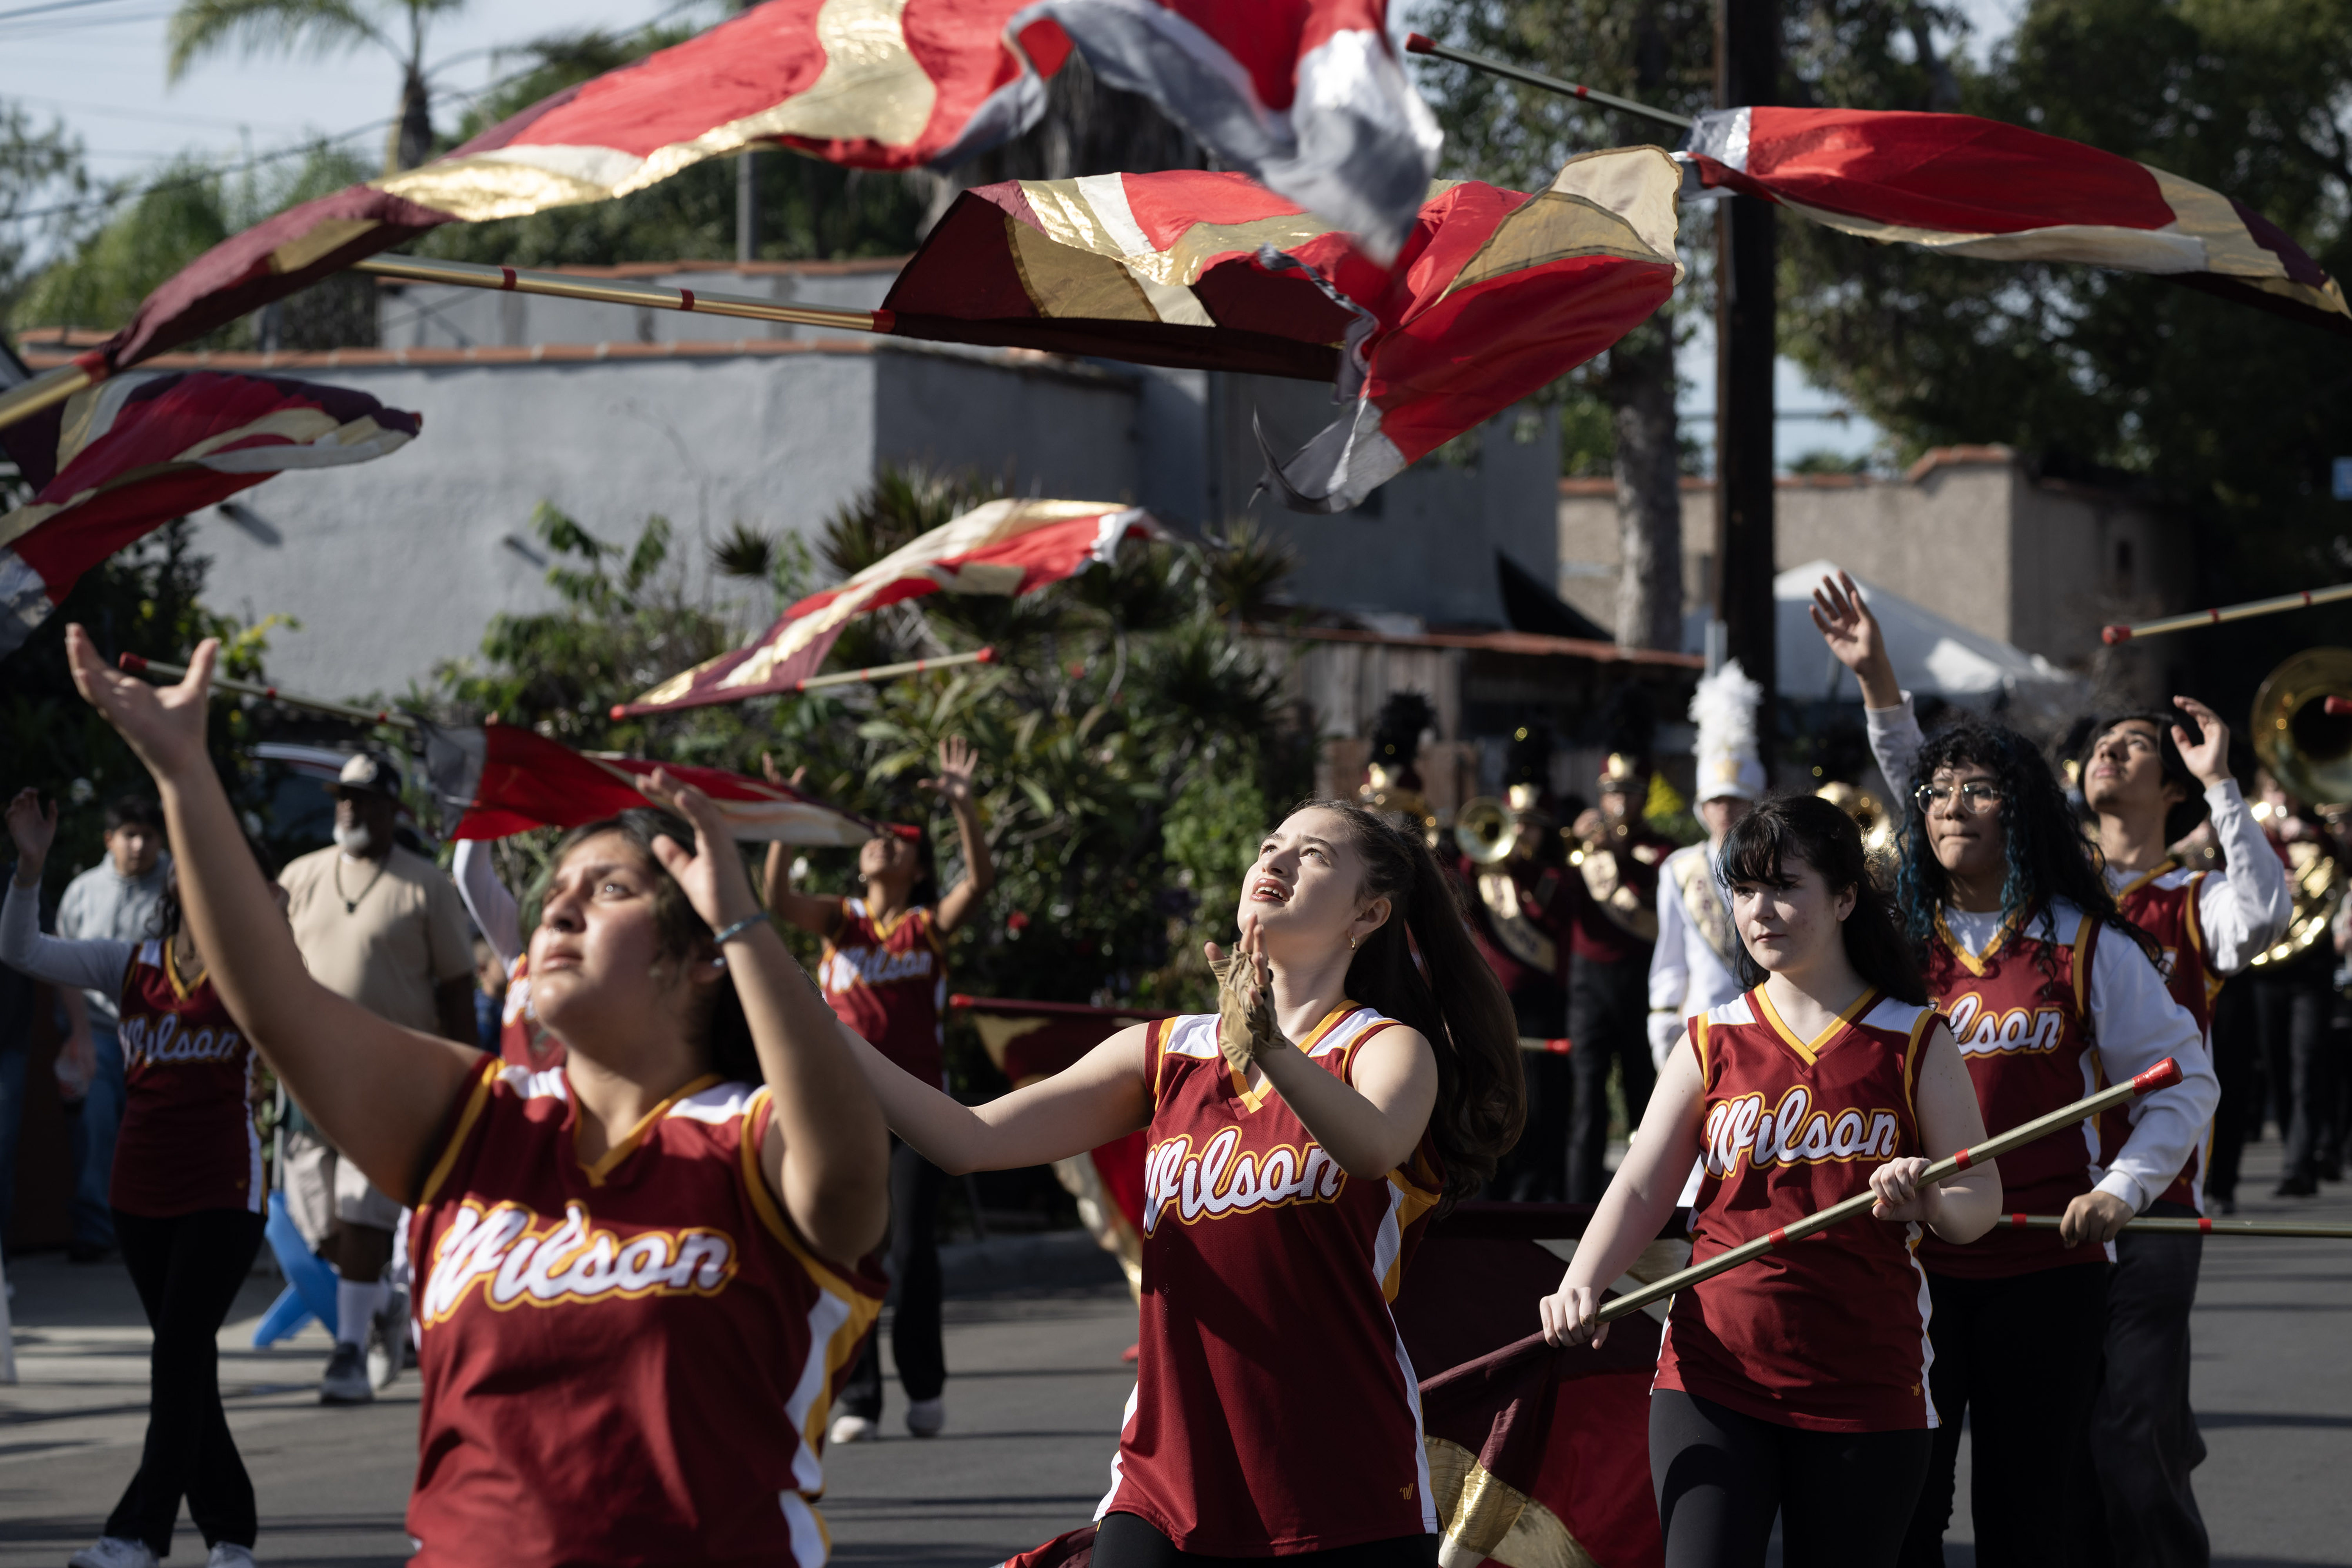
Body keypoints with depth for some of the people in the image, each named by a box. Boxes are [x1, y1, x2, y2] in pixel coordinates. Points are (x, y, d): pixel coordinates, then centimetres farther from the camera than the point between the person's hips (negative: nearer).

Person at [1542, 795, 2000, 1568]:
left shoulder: (1914, 1042, 3)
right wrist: (1580, 1286, -15)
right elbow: (1642, 1190, 3)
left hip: (1864, 1390, -1)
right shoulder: (1712, 1039, 7)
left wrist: (1928, 1199, -23)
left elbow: (1982, 1201, 1)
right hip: (1713, 1379, 1)